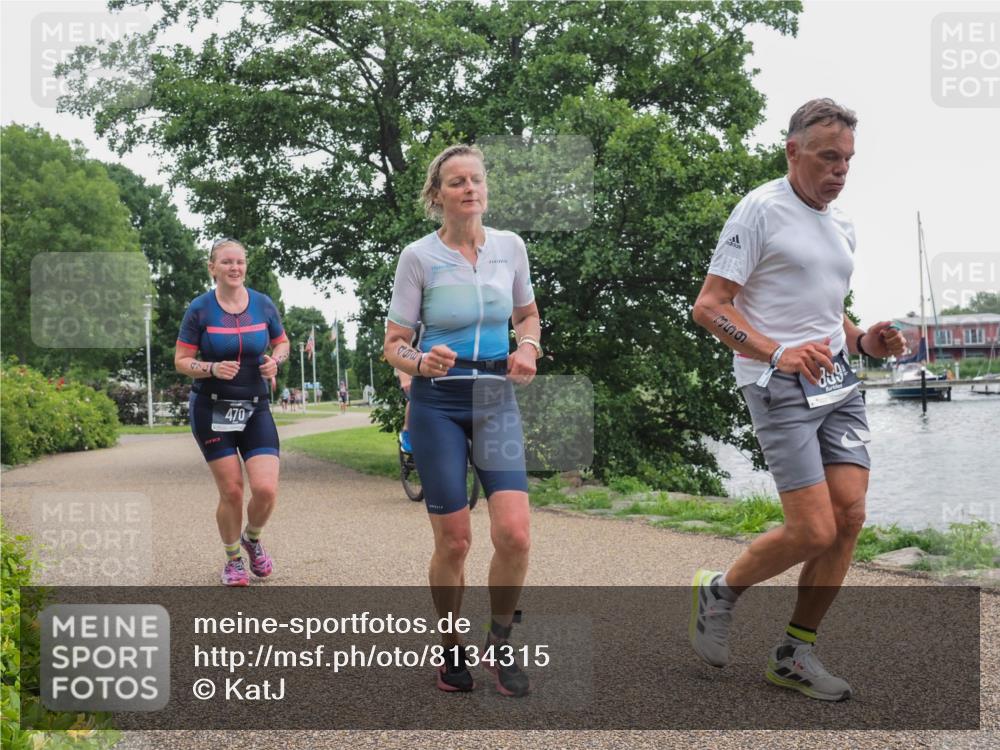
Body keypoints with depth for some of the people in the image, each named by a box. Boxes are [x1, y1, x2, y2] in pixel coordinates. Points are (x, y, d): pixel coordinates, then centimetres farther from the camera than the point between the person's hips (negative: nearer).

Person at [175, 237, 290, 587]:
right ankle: (233, 560, 25)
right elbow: (181, 361, -2)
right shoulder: (200, 308, -6)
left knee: (266, 489, -10)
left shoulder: (263, 304, 0)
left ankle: (252, 538, 24)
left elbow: (282, 343, 15)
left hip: (255, 408, 2)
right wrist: (212, 368, -21)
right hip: (211, 410, -2)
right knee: (231, 491, -1)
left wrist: (274, 361, -8)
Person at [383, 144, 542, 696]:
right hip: (438, 402, -2)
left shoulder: (510, 246, 3)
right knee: (454, 541, 0)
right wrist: (420, 362, -25)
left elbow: (528, 313, 20)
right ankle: (451, 650, 24)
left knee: (513, 532, -12)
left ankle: (500, 641, 14)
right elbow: (394, 343, -3)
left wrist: (528, 347, -2)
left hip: (497, 399, 2)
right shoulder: (419, 256, -6)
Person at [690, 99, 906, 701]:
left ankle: (795, 655, 13)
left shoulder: (842, 226, 18)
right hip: (779, 387, -8)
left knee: (850, 517, -1)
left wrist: (864, 341, 7)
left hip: (837, 382, 8)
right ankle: (719, 592, 16)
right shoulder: (761, 210, -7)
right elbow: (709, 306, -13)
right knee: (814, 531, -12)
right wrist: (778, 354, -26)